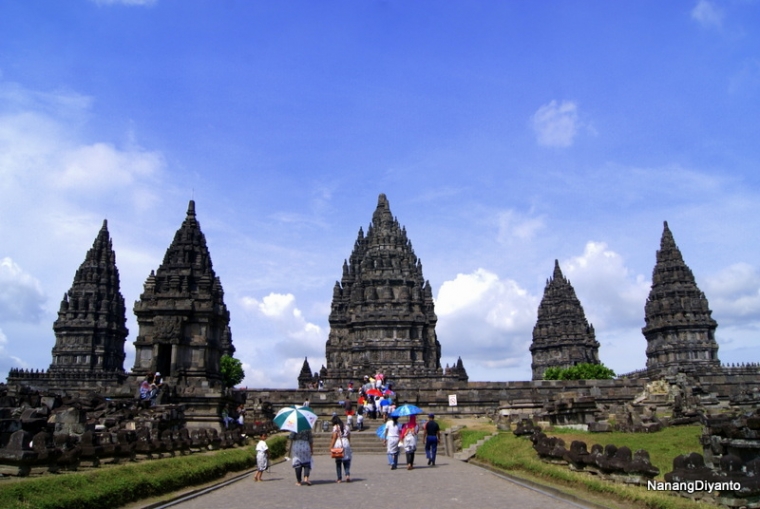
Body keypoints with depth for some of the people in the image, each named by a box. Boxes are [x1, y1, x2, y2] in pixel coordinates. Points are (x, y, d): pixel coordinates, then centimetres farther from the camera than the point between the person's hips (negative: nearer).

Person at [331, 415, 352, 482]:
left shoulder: (335, 427, -2)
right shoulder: (346, 427, 12)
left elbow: (334, 438, -7)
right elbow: (349, 437, 10)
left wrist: (331, 446, -3)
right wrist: (349, 444, 16)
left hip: (338, 444, -3)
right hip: (346, 444, 3)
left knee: (338, 462, 5)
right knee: (346, 460, 8)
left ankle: (339, 478, 6)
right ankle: (348, 474, -13)